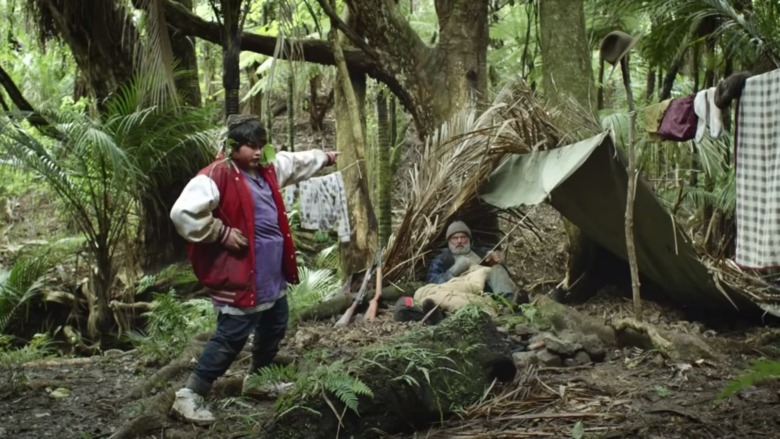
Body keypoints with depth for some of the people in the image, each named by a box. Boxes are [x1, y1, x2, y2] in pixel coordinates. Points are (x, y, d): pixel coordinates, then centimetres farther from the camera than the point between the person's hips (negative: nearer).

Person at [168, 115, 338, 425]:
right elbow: (183, 212, -29)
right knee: (231, 336, -9)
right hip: (239, 275, -9)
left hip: (272, 272, 9)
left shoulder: (267, 169, 8)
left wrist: (324, 158, 39)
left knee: (274, 326, 23)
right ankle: (189, 396, -1)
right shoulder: (216, 176, -20)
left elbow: (296, 163, 28)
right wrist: (221, 233, -24)